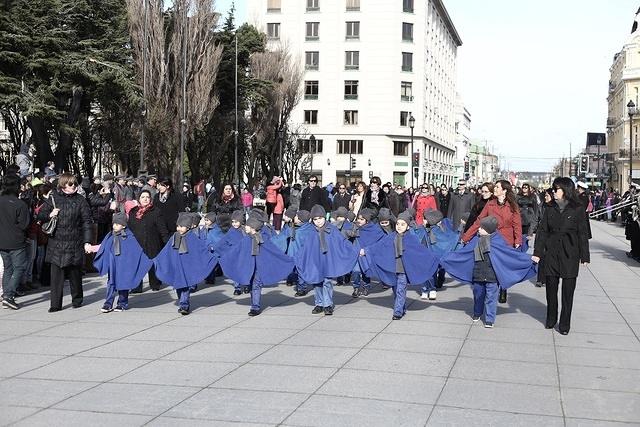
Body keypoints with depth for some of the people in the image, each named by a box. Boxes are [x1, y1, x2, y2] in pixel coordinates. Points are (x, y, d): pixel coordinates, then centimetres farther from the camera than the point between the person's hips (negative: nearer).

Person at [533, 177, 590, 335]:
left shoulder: (578, 210, -3)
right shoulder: (550, 210, 7)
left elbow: (583, 234, -1)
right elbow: (542, 231, 5)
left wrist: (585, 256, -2)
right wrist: (537, 252, -4)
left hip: (570, 256, -3)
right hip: (551, 254, 3)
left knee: (568, 291, 2)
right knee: (551, 288, 9)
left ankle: (564, 324, 12)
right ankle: (551, 319, 25)